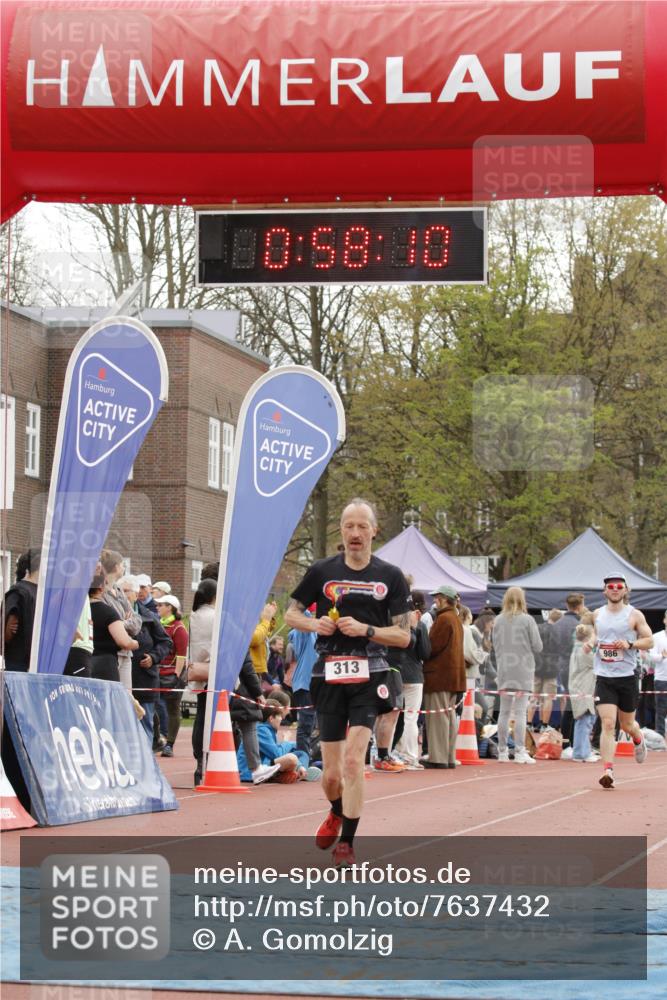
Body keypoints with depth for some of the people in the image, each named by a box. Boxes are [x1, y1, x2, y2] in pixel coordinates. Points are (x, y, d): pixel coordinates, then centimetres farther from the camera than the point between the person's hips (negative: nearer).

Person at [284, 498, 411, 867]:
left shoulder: (390, 576, 2)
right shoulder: (322, 571, 4)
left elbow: (403, 635, 2)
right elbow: (291, 614, 14)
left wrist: (365, 630, -13)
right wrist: (314, 624, -6)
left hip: (368, 676, -1)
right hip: (329, 676, 2)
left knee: (353, 761, -16)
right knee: (331, 774, 6)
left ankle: (346, 842, -5)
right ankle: (336, 814, 40)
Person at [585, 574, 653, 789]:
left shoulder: (634, 615, -2)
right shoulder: (597, 614, 7)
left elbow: (649, 641, 0)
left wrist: (630, 644, -17)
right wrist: (591, 642, 2)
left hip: (627, 677, -1)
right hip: (604, 677, 1)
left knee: (627, 725, 14)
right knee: (608, 724, -13)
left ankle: (638, 740, 51)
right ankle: (608, 771, -16)